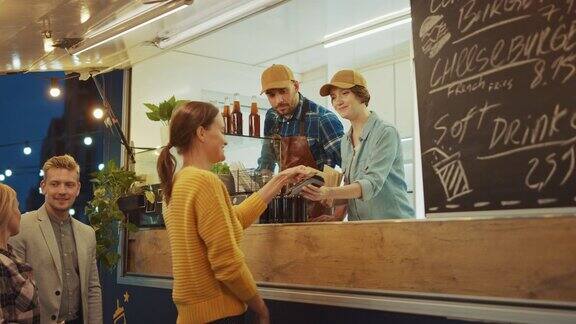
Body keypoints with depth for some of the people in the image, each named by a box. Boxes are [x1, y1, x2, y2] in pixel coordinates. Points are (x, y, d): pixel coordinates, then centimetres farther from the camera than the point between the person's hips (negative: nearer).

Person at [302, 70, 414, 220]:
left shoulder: (386, 133, -8)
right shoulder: (346, 142, 13)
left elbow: (373, 183, -19)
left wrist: (329, 193, -31)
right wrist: (338, 216, 1)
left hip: (394, 222, -6)